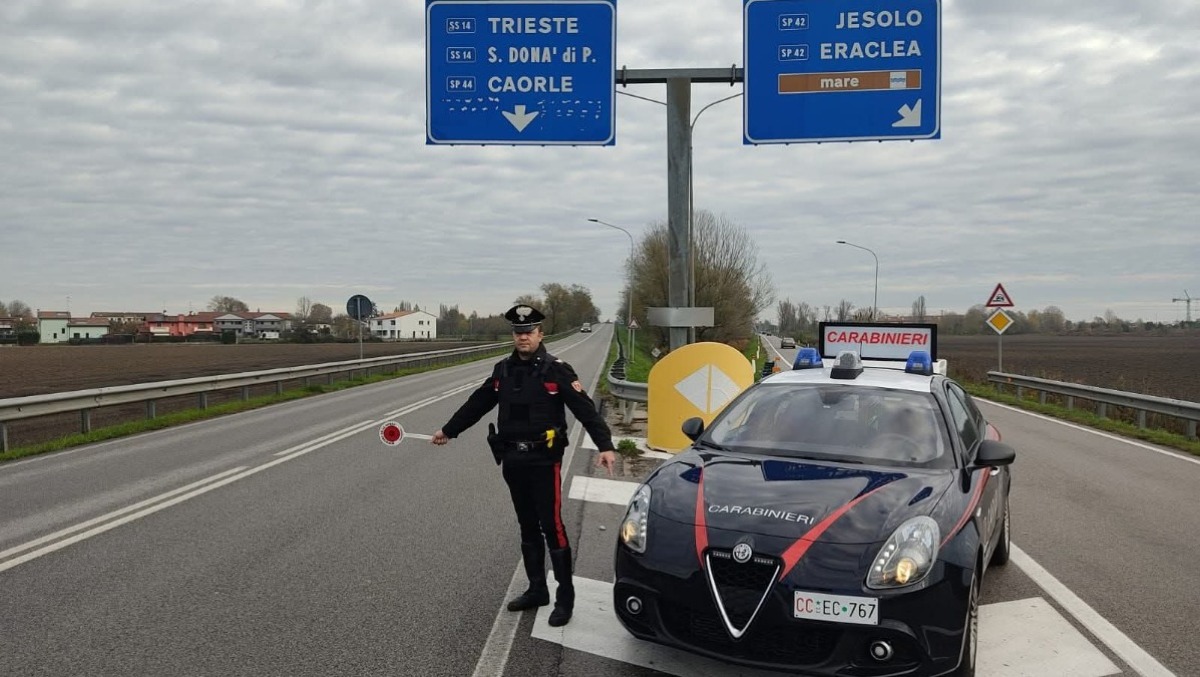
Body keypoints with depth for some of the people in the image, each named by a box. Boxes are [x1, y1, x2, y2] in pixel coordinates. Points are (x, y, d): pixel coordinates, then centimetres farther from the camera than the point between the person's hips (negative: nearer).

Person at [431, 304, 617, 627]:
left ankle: (565, 597, 6)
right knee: (528, 528, 14)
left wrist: (605, 445, -25)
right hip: (512, 461, 6)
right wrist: (448, 430, 26)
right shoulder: (503, 370, 7)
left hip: (544, 461, -5)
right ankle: (537, 589, 26)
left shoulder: (556, 370, -9)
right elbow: (476, 404, 19)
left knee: (552, 527, -5)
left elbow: (585, 409, -15)